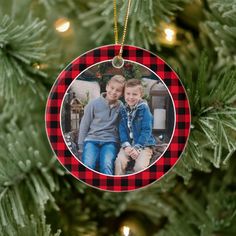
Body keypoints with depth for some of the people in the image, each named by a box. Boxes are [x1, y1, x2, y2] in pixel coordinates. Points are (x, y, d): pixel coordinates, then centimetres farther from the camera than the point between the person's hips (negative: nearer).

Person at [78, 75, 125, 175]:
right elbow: (84, 125, 6)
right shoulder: (94, 104, 0)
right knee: (88, 165, -28)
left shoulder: (121, 107, 4)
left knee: (107, 165, -30)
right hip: (92, 139, 0)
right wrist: (81, 147, 6)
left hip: (110, 141, 0)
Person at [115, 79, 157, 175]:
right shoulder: (123, 110, 4)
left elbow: (146, 130, -13)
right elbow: (122, 129, 2)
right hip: (128, 144, 4)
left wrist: (137, 148, -19)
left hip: (143, 144, -4)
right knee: (119, 162, -21)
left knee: (140, 166, -25)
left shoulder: (144, 109, -9)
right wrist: (126, 145, -13)